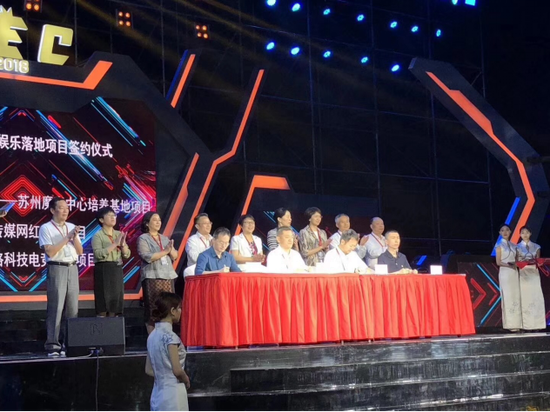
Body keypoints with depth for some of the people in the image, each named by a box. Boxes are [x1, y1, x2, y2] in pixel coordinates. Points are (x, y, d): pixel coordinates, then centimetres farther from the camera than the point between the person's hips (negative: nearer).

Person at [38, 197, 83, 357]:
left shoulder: (72, 227, 14)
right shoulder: (46, 228, -2)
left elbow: (80, 251, 12)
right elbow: (50, 252, -12)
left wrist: (75, 237, -5)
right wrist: (67, 238, -11)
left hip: (73, 269, 6)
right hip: (56, 269, -6)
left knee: (72, 308, 5)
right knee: (56, 308, -8)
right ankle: (52, 345, -5)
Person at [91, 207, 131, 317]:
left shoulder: (119, 234, 14)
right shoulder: (98, 236, -4)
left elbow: (127, 255, 12)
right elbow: (99, 254, -18)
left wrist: (123, 244, -7)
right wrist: (115, 244, -17)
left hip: (117, 270, 6)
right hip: (103, 270, -6)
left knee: (116, 300, 5)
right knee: (104, 300, -8)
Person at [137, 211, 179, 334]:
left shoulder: (165, 239, 19)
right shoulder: (143, 239, 2)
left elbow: (175, 256, 14)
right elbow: (147, 257, -12)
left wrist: (171, 249, -7)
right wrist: (165, 252, -13)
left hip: (168, 277, 5)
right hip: (152, 278, -5)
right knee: (153, 310, -8)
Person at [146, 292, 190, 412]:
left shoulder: (152, 336, 9)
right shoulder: (170, 336, -15)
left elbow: (149, 370, 13)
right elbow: (177, 370, -19)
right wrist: (187, 381, -1)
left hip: (157, 394, 8)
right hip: (173, 394, -8)